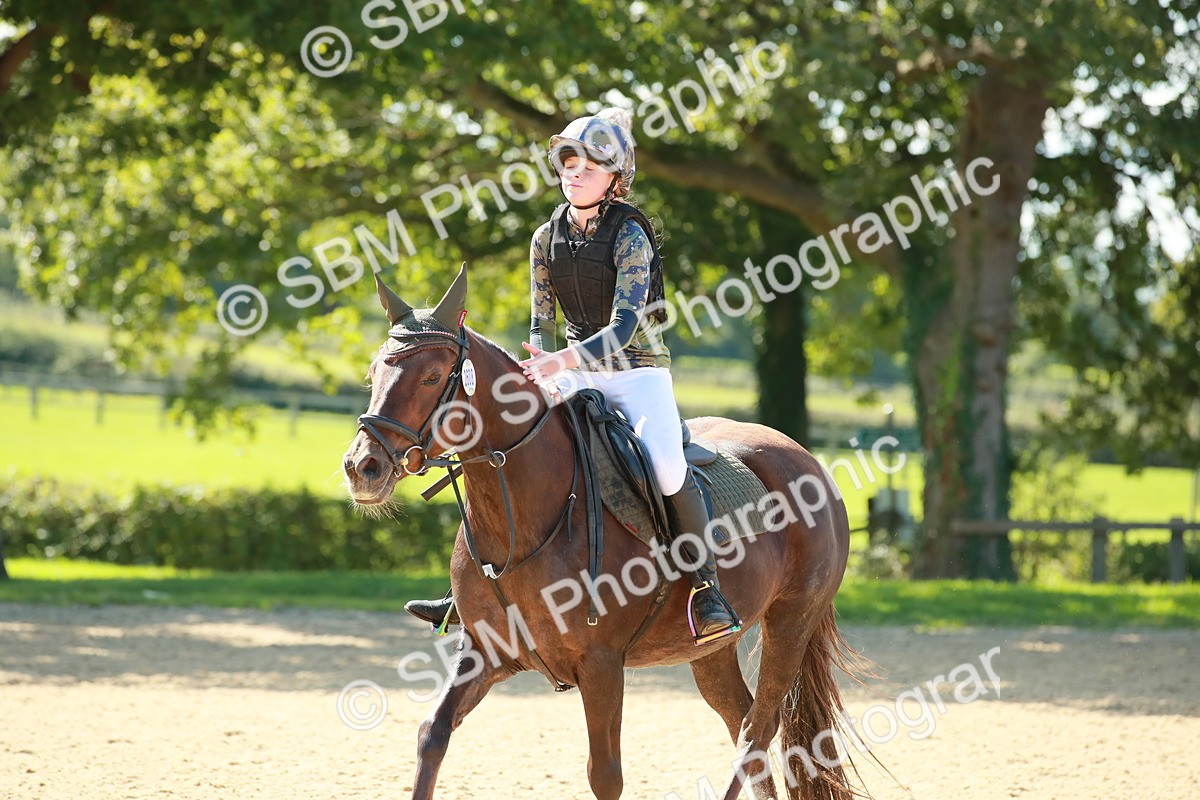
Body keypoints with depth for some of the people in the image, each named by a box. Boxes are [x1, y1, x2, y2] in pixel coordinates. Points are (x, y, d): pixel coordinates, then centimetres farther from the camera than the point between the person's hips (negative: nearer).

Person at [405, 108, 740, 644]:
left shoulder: (629, 234, -14)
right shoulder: (548, 238, 3)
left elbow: (623, 327, -24)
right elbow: (542, 325, 11)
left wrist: (565, 360, -37)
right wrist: (538, 375, -7)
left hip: (638, 369, -6)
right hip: (578, 376, 6)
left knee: (666, 465, -30)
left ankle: (707, 587, -19)